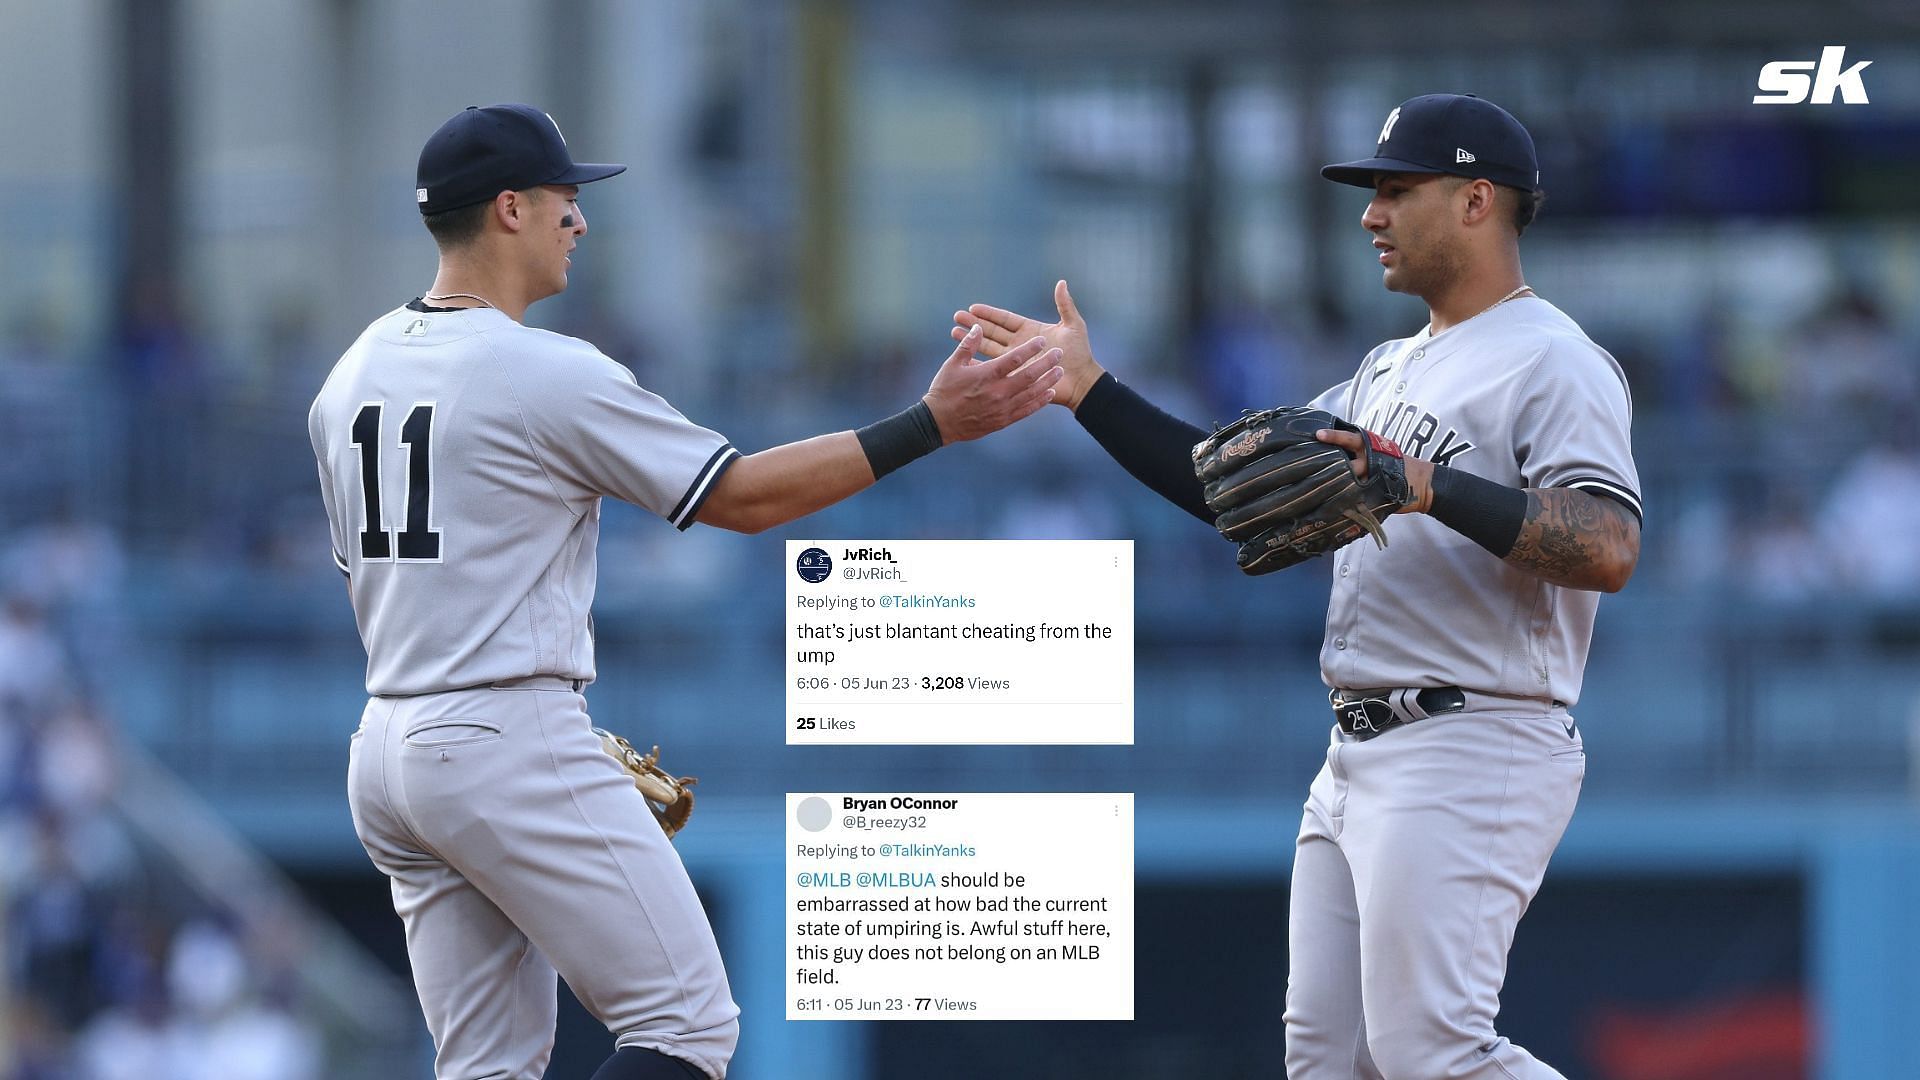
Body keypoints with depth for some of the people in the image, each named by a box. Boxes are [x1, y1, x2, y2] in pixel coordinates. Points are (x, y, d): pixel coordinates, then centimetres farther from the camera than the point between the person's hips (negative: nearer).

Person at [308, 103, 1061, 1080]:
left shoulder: (350, 377, 13)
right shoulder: (547, 375, -12)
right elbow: (743, 496, -8)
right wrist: (930, 425, -5)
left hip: (383, 757, 9)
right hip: (510, 748, -9)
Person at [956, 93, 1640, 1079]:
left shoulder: (1552, 362, -8)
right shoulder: (1389, 372, 22)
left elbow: (1609, 549, -23)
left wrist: (1439, 491, -32)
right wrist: (1091, 394, 14)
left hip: (1470, 755, -10)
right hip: (1357, 763, 10)